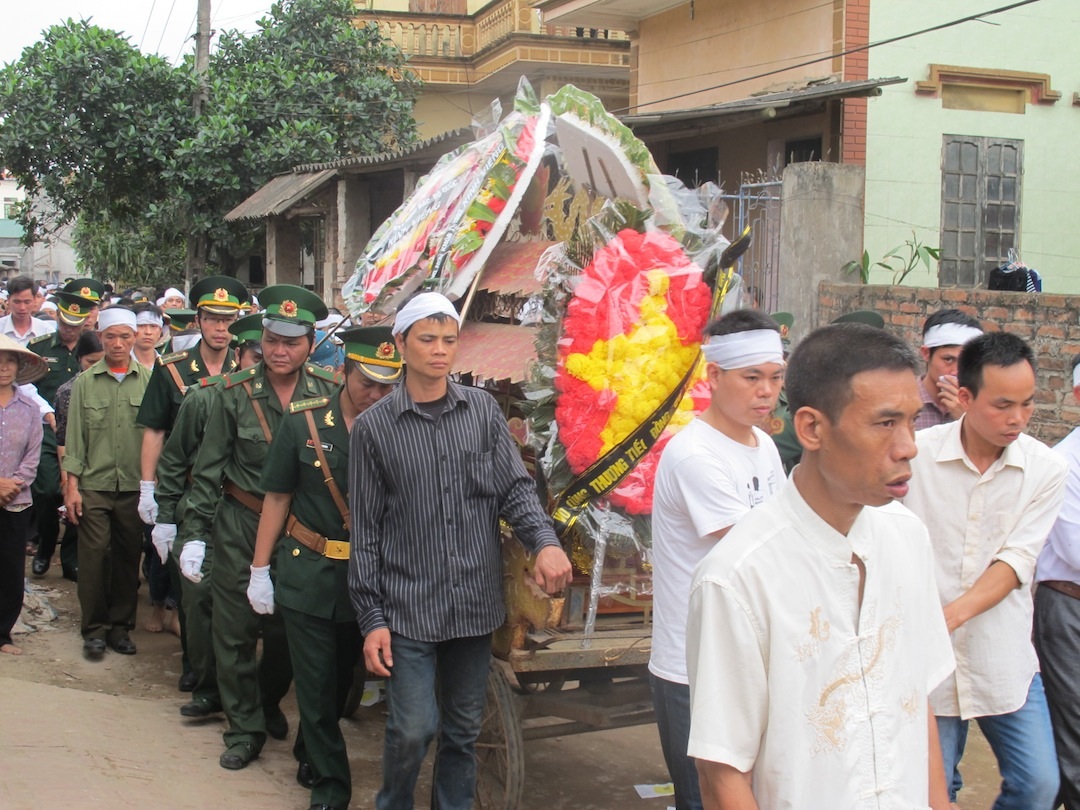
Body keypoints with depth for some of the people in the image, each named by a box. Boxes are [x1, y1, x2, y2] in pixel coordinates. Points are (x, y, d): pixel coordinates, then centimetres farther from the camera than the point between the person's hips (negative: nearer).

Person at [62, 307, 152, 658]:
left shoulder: (148, 381, 1)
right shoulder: (85, 382, 4)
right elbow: (74, 437, 4)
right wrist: (71, 486, -1)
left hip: (134, 486, 0)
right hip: (93, 485, 0)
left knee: (128, 557, 7)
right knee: (93, 557, 0)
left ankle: (120, 625, 20)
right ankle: (94, 629, 12)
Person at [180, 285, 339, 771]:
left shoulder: (331, 393, -4)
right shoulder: (235, 394, -4)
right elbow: (209, 470, -1)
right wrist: (194, 533, -5)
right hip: (240, 529, 0)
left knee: (287, 629, 12)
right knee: (235, 629, 3)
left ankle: (269, 702, 39)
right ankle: (244, 727, 19)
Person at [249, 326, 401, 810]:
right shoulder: (304, 421, -6)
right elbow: (277, 497, 0)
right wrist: (259, 570, 0)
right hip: (309, 575, -1)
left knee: (340, 681, 18)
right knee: (316, 686, 3)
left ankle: (310, 758, 41)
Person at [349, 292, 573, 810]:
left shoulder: (482, 409, 5)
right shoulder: (374, 427, -1)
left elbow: (515, 487, 3)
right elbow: (366, 530, 0)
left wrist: (545, 542, -17)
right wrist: (371, 618, -3)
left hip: (475, 604, 3)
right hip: (408, 606, -2)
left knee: (463, 729, 12)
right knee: (413, 729, -4)